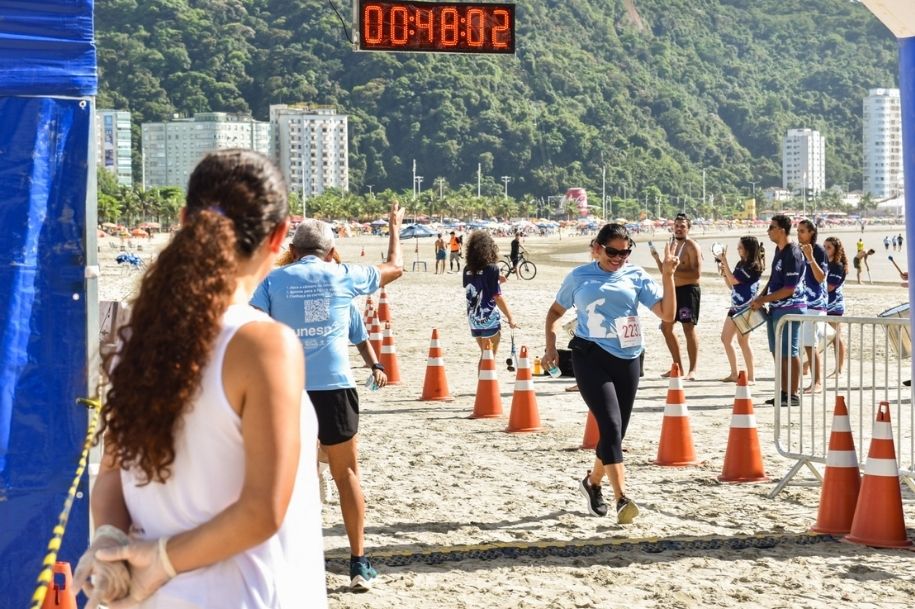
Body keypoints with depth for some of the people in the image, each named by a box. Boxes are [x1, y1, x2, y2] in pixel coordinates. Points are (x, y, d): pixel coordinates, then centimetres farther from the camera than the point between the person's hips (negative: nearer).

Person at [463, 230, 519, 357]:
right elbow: (497, 297, -15)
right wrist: (510, 318, -7)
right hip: (489, 319, -6)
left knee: (484, 354, 20)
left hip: (473, 319, 6)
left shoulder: (467, 269, 3)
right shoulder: (491, 268, -14)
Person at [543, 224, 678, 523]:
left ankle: (593, 482, 37)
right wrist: (551, 346, 6)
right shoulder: (579, 276, 6)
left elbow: (667, 313, -1)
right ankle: (622, 499, -21)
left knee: (616, 432, 10)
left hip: (626, 360, 3)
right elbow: (556, 311, 18)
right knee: (611, 425, -18)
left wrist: (668, 276, -10)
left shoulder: (636, 276, 7)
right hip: (591, 357, -3)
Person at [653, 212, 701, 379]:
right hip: (674, 290, 9)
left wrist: (675, 271, -24)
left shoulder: (692, 247, -10)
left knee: (689, 328, -12)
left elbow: (696, 273, -20)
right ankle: (678, 367, 21)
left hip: (689, 290, -9)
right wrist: (658, 259, 3)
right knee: (666, 326, 12)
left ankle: (692, 370, -12)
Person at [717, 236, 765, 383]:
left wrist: (725, 262, -12)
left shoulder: (753, 267, -13)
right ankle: (734, 374, 17)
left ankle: (751, 376, -5)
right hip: (736, 306, 10)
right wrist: (723, 272, 2)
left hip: (746, 308, -10)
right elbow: (730, 285, 18)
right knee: (725, 338, 10)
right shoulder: (741, 264, 13)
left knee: (743, 340, -10)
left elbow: (733, 280, -17)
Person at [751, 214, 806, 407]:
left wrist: (763, 300, -16)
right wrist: (761, 296, 8)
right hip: (776, 308, 10)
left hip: (790, 308, -10)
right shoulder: (779, 250, 11)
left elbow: (789, 289, -21)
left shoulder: (793, 255, -19)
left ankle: (793, 395, 1)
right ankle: (784, 393, 20)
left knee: (789, 353, -4)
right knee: (778, 353, 13)